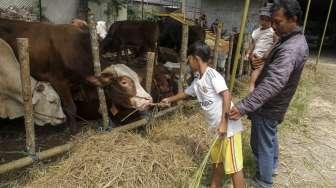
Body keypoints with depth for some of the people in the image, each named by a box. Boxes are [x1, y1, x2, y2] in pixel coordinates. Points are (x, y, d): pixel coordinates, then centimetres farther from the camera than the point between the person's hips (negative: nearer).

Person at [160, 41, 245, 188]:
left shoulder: (212, 74, -14)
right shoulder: (197, 81, 13)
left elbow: (226, 95, -21)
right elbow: (186, 93, 30)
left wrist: (224, 122, -24)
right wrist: (169, 100, 43)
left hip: (228, 126, -9)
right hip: (217, 127, 9)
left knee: (233, 165, -1)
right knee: (217, 160, 23)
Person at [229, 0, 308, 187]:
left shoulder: (290, 49, -30)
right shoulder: (297, 39, 3)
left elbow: (272, 84, -43)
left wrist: (244, 106, -49)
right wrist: (262, 61, -4)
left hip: (268, 108, -10)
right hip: (276, 104, 10)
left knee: (261, 144, 7)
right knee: (271, 137, 29)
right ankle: (273, 166, 52)